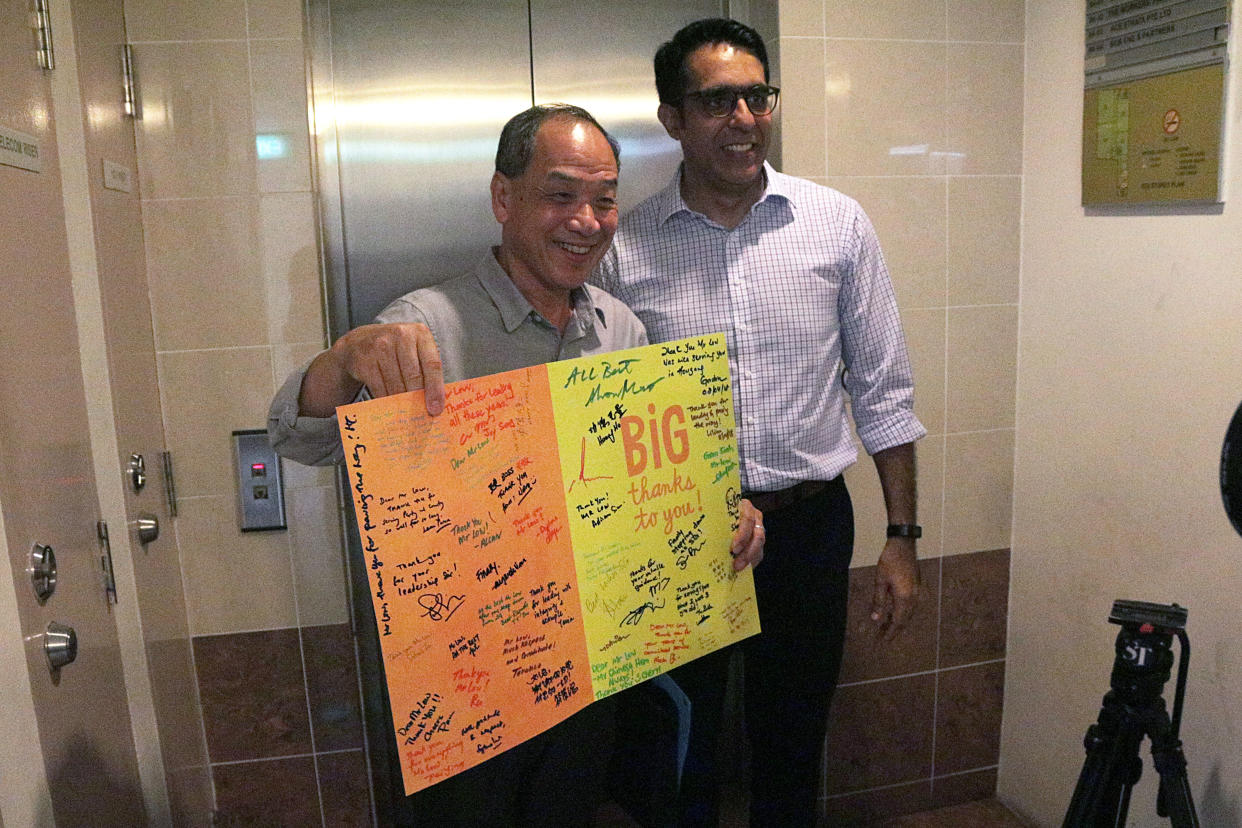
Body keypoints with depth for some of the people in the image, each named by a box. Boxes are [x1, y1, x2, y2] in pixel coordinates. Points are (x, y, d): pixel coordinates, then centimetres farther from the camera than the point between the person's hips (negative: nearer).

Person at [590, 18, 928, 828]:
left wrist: (903, 535, 0)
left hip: (810, 524, 1)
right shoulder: (625, 247, -5)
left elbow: (882, 392, 2)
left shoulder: (838, 223, -2)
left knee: (793, 745, 19)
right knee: (681, 756, 18)